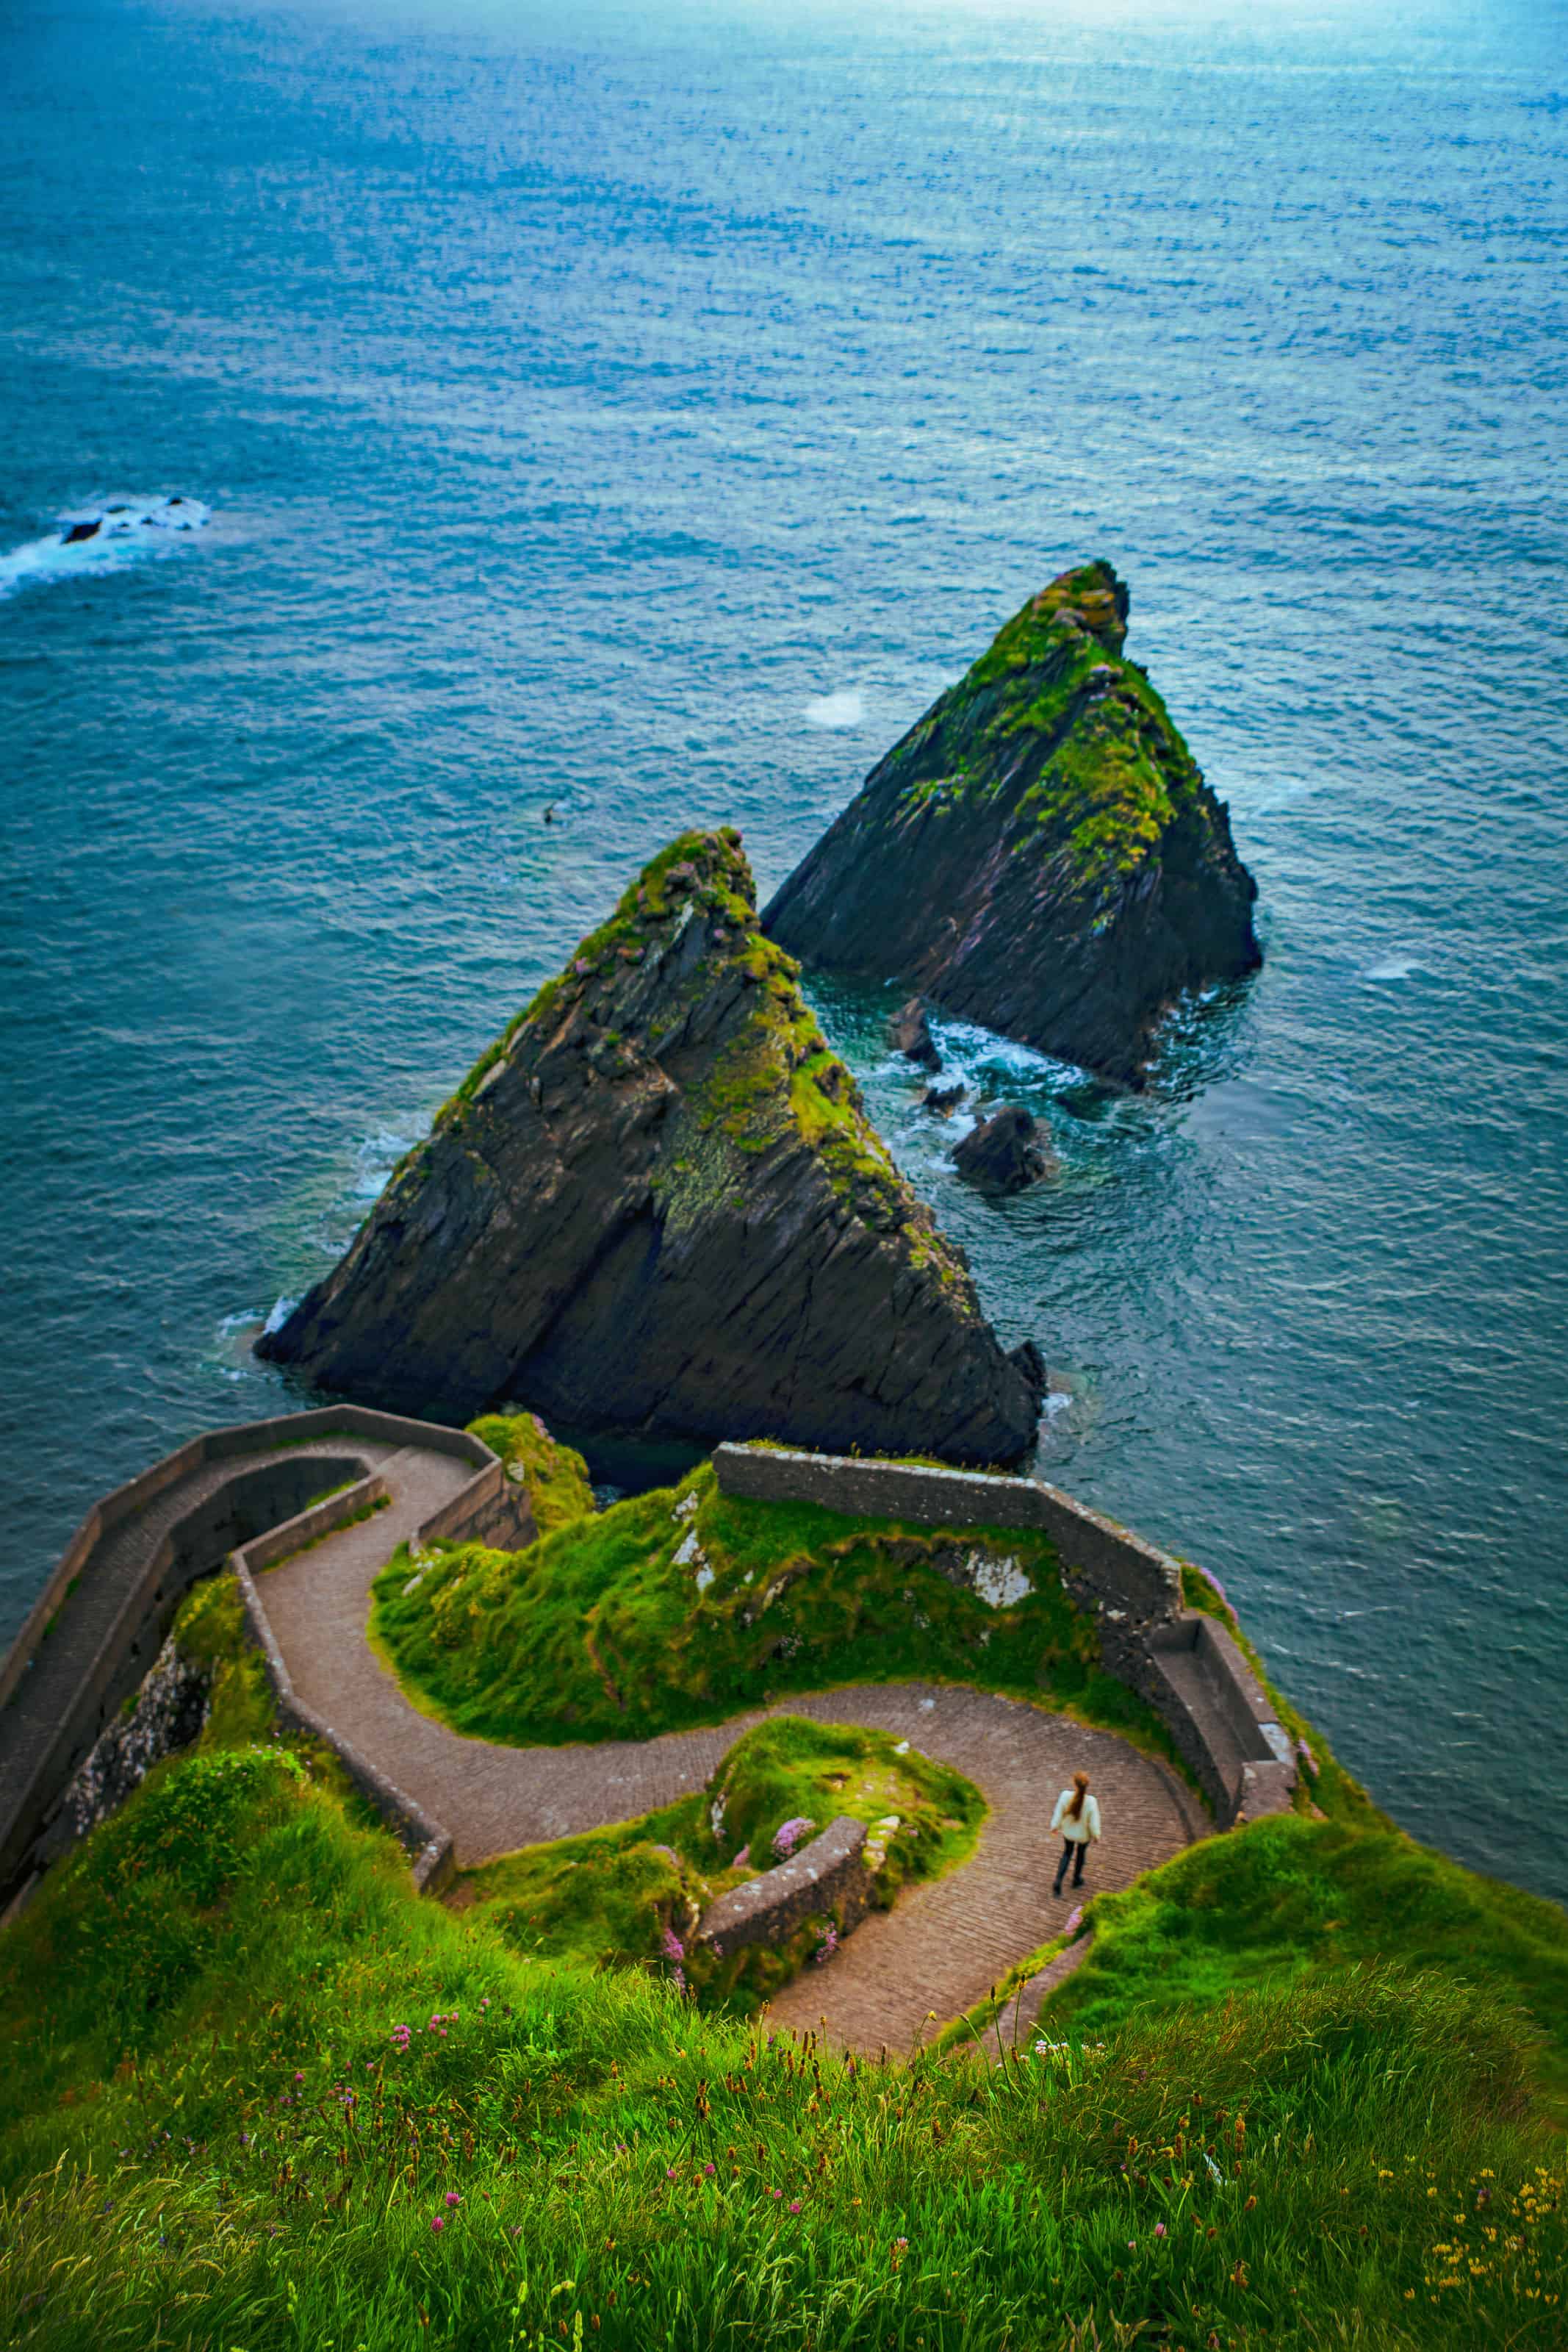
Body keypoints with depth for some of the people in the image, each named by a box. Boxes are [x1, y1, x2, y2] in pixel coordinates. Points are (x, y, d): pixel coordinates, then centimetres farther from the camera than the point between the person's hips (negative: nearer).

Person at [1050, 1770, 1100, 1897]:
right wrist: (1096, 1836, -2)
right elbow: (1094, 1822, -22)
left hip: (1069, 1831, 1)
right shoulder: (1091, 1801, -35)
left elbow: (1058, 1814, -18)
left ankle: (1058, 1882, 17)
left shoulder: (1065, 1795, -32)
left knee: (1067, 1853, 29)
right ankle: (1076, 1879, 52)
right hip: (1084, 1834, -1)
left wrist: (1054, 1827, 2)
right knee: (1081, 1853, 30)